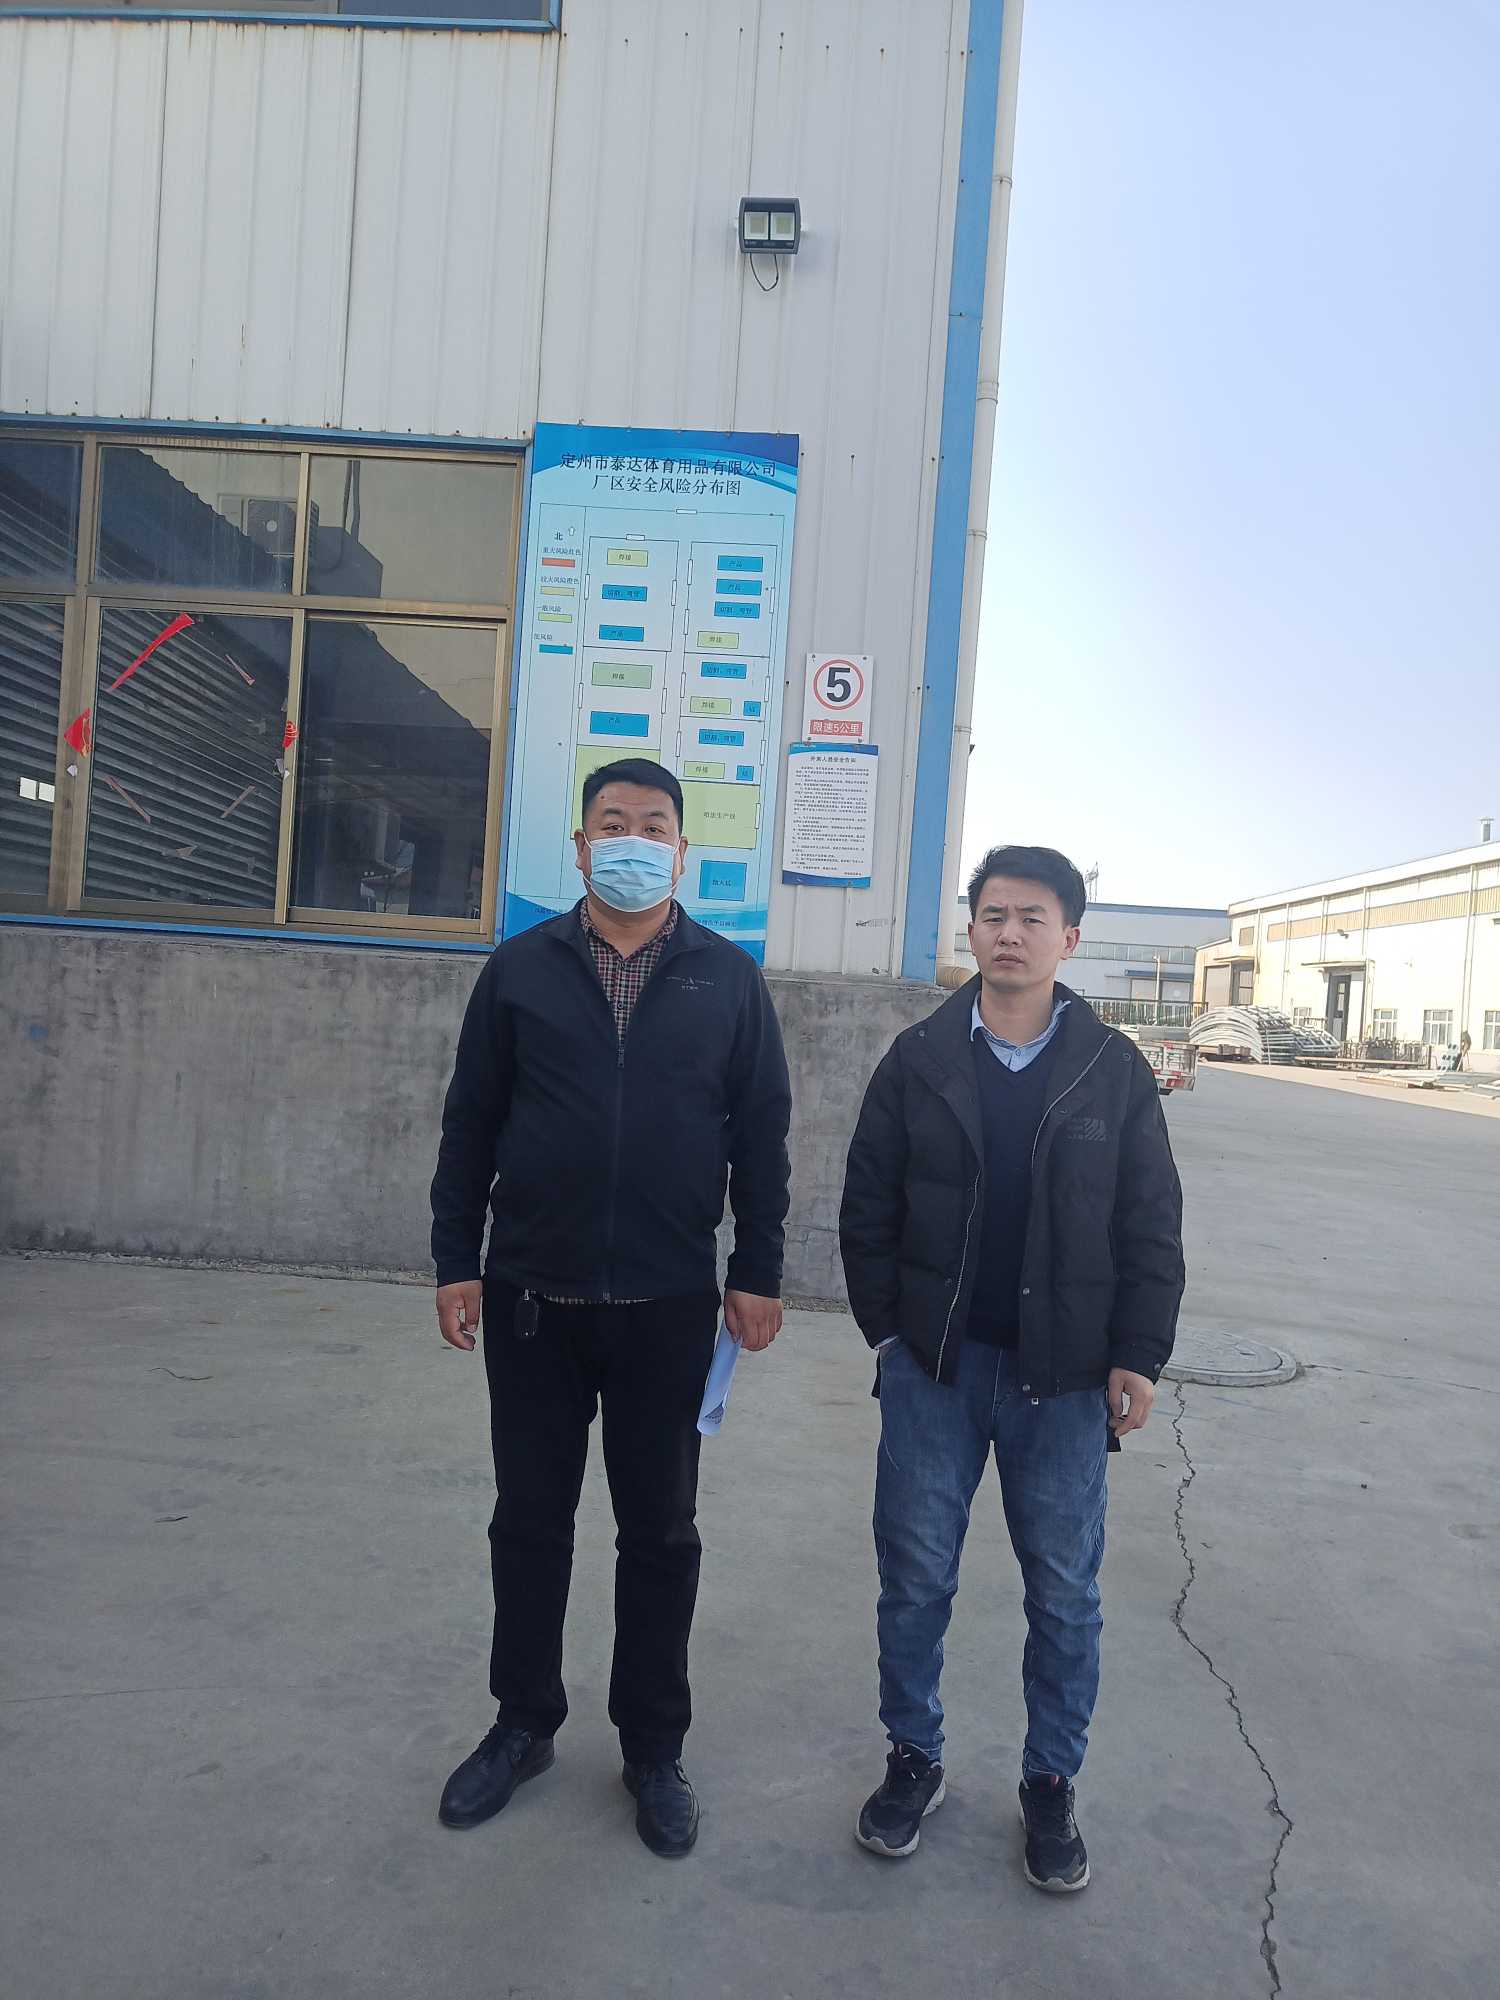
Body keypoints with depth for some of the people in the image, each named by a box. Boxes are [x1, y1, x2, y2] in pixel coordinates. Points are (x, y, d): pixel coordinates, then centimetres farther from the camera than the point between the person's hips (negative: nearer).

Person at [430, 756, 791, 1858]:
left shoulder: (729, 977, 1)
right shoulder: (521, 968, 3)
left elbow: (762, 1134, 1)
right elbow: (471, 1122, 4)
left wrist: (759, 1274, -2)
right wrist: (456, 1261, 1)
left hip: (668, 1307, -1)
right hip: (531, 1300, 1)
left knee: (660, 1532, 12)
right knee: (530, 1522, 15)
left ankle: (655, 1746, 31)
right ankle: (525, 1723, 36)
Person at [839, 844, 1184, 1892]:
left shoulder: (1115, 1069, -1)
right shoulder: (919, 1057, -1)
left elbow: (1152, 1226, 0)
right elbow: (868, 1205, 2)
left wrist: (1138, 1356, -4)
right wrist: (886, 1328, -2)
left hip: (1065, 1379, 0)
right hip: (933, 1369, 0)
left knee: (1065, 1594, 11)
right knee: (915, 1581, 11)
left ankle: (1052, 1783, 32)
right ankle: (915, 1759, 33)